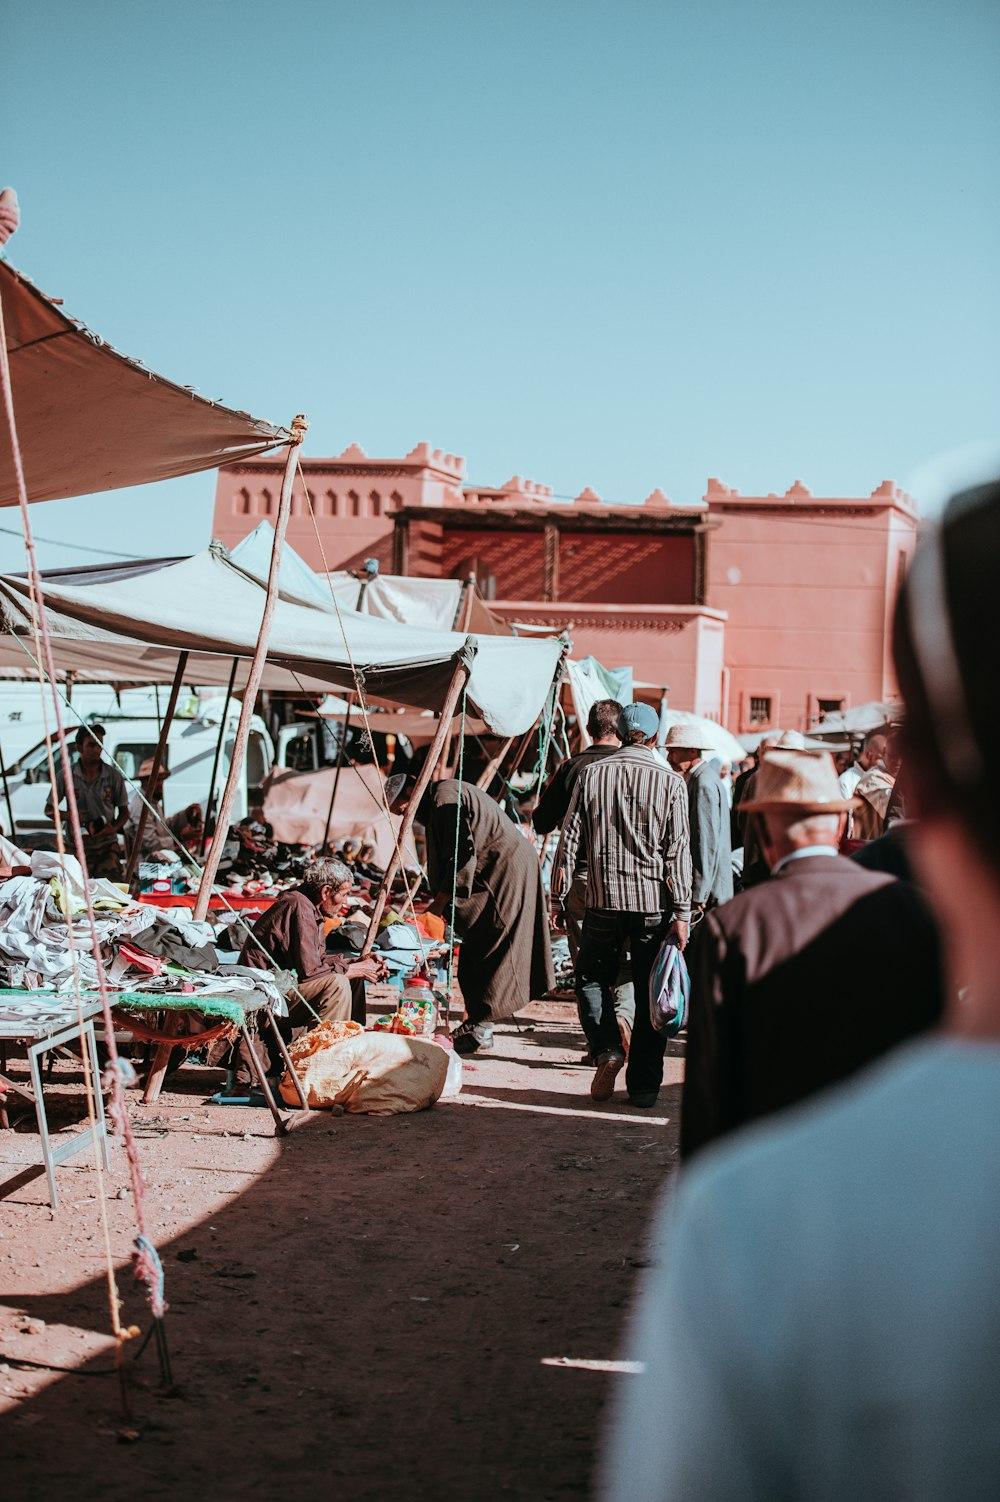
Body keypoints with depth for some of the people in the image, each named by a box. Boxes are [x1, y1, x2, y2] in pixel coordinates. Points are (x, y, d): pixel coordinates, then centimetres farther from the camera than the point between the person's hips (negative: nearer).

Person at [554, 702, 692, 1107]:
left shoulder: (592, 775, 2)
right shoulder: (670, 782, -2)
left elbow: (570, 838, 4)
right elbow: (678, 852, -5)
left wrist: (558, 894, 13)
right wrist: (682, 913, -3)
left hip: (603, 899, 1)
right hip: (654, 903, -1)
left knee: (591, 978, 17)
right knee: (649, 995, 6)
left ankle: (607, 1050, -5)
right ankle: (644, 1087, 8)